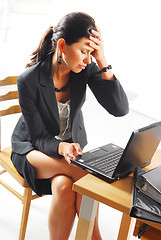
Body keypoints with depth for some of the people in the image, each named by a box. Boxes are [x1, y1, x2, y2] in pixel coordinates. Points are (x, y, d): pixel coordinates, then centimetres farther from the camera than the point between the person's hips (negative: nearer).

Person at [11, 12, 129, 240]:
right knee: (63, 187, -33)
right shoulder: (29, 80, -23)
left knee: (64, 186, -30)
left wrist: (103, 63, -30)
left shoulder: (87, 69, -15)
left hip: (72, 143, 3)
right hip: (32, 147, -2)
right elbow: (38, 137, -17)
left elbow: (120, 109, -22)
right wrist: (61, 147, -39)